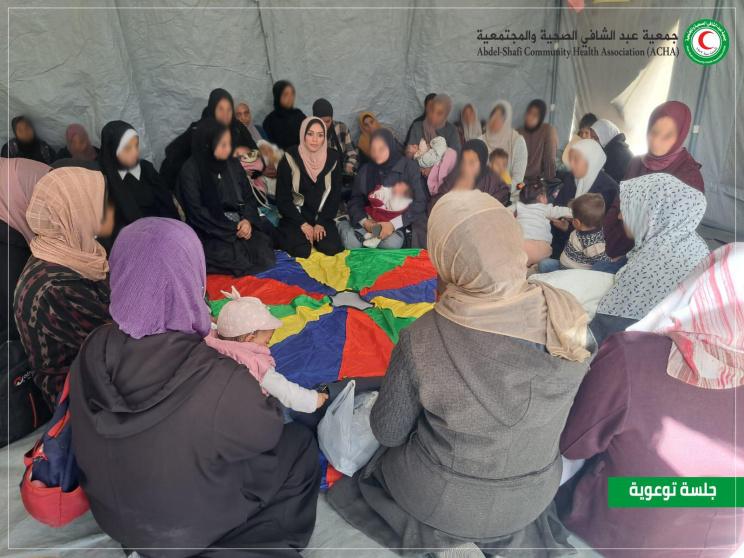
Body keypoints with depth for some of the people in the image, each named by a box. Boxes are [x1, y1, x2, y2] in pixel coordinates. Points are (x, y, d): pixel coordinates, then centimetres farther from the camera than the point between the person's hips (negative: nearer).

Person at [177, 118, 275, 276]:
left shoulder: (233, 164, 5)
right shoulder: (190, 172, -10)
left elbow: (248, 196, 9)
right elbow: (197, 213, -13)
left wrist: (248, 220, -12)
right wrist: (232, 230, -17)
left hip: (239, 226, 5)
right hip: (209, 233, -5)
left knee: (265, 256, -18)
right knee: (241, 261, -27)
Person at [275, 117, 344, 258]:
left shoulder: (333, 158, -3)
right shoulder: (290, 158, -11)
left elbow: (335, 195, 1)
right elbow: (282, 198, -7)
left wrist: (321, 223, -9)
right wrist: (302, 224, -13)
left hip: (322, 217, 2)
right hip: (295, 218, -2)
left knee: (331, 248, -20)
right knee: (302, 251, -24)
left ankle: (317, 233, 12)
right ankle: (288, 236, 10)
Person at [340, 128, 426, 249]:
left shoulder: (409, 167, -4)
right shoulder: (365, 170, 7)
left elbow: (419, 202, -8)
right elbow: (355, 200, 9)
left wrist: (394, 224, -18)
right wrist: (364, 221, -11)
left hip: (398, 223, -2)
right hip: (371, 220, 2)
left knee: (391, 243, -35)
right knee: (351, 243, -25)